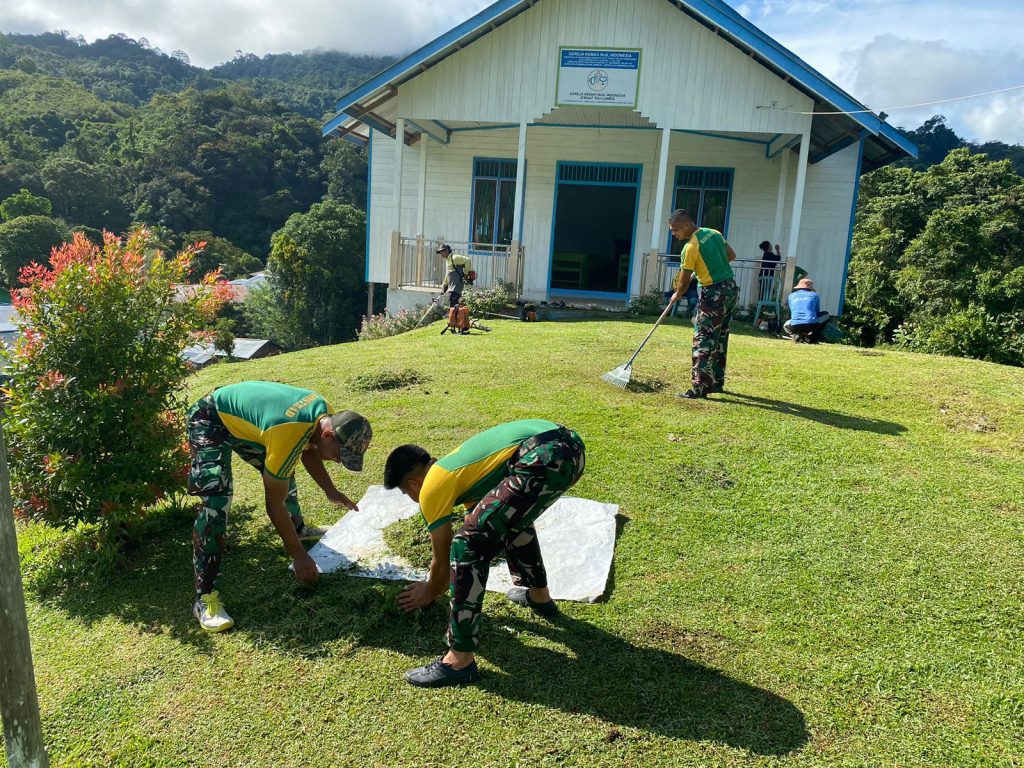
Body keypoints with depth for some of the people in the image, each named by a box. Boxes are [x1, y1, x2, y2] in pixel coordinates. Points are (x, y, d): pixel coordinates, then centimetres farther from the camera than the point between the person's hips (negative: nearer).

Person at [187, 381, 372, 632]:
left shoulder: (324, 411, -14)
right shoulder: (287, 437, -38)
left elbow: (308, 449, 10)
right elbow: (274, 505, -26)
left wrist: (330, 491, 5)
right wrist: (299, 555, -18)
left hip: (239, 414, 9)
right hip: (210, 421, -9)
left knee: (283, 474, 19)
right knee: (216, 502, -23)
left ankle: (298, 528, 46)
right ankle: (205, 597, -17)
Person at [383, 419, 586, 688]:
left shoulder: (431, 488, 9)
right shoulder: (452, 465, 33)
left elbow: (441, 561, 17)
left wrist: (429, 593, 40)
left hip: (544, 459, -10)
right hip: (570, 445, 10)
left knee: (468, 544, -4)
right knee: (511, 516, 34)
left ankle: (460, 660, 3)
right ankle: (539, 596, 50)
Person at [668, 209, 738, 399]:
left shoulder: (691, 247, -16)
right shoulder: (714, 233, 8)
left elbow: (684, 281, -8)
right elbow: (731, 255, 20)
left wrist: (677, 295, 10)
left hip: (714, 293, -9)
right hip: (731, 288, 9)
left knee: (703, 340, -6)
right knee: (720, 339, 16)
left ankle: (700, 387, -8)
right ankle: (717, 382, 25)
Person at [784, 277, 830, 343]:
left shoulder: (791, 296, 19)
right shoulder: (814, 295, 15)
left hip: (795, 327, 1)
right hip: (811, 325, -1)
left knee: (786, 325, 39)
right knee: (825, 315, 30)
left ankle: (797, 336, 5)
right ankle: (813, 337, 15)